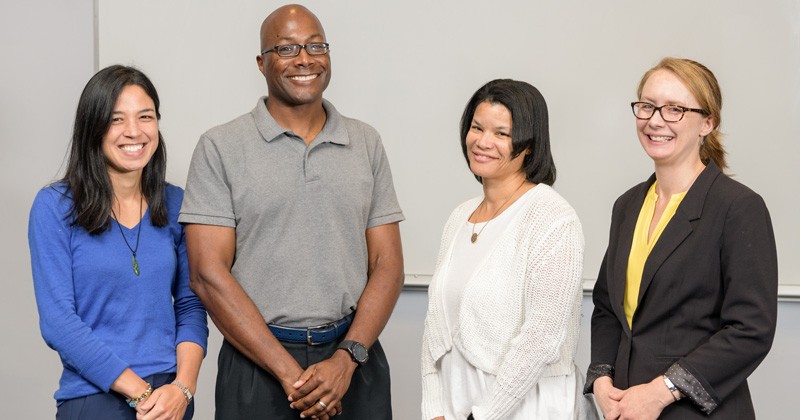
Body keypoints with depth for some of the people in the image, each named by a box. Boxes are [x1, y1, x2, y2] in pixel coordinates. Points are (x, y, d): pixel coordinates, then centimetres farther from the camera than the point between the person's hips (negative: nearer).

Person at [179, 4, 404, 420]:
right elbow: (209, 274, -9)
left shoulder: (366, 143, 6)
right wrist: (290, 373, -13)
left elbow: (387, 264, 3)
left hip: (353, 359, 2)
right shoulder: (220, 147, -3)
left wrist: (347, 359, -11)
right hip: (258, 364, -2)